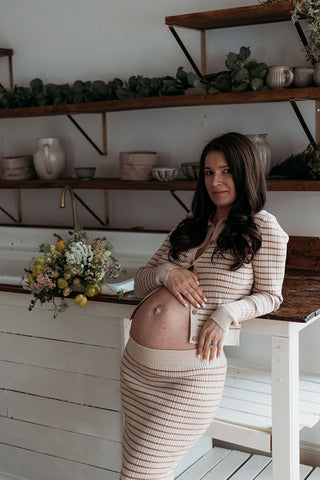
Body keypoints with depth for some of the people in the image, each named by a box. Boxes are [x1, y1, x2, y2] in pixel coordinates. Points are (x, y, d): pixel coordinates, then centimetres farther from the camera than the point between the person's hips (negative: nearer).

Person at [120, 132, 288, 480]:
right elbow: (140, 283, 16)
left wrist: (227, 313, -16)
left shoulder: (263, 227, 2)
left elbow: (270, 295, 2)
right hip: (137, 362, 6)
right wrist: (166, 272, -7)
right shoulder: (189, 225, 17)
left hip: (192, 371, -6)